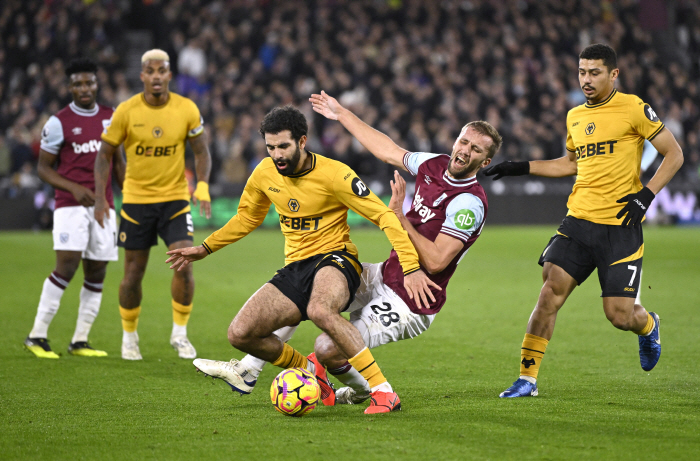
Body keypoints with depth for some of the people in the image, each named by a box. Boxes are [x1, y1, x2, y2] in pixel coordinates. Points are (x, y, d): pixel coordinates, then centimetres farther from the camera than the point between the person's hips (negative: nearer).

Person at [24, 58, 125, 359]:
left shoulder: (110, 118, 11)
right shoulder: (59, 122, -3)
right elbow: (43, 167, 0)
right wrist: (74, 188, -14)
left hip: (103, 205, 5)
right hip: (71, 206, -5)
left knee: (97, 273, 3)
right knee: (67, 265, -17)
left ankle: (80, 341, 10)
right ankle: (37, 335, -9)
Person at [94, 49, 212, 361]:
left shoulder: (187, 110, -5)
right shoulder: (126, 111, -7)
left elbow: (201, 151, 4)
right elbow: (104, 153, 0)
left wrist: (202, 186, -13)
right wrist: (100, 197, -10)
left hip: (175, 199, 0)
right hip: (136, 198, 0)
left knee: (184, 265, -14)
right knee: (133, 274, 4)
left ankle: (179, 334, 4)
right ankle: (129, 337, 24)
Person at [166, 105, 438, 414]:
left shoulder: (333, 174, -16)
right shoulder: (265, 173, 2)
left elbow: (383, 215, -16)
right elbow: (247, 218, 23)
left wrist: (411, 268, -23)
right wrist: (205, 248, 19)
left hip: (335, 260, -6)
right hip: (294, 267, 6)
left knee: (319, 310, -42)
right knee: (240, 334, -13)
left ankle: (384, 392, -35)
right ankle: (308, 368, 14)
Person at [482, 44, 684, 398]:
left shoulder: (633, 109, -5)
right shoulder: (575, 117, 13)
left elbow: (674, 155, -2)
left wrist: (646, 195, -13)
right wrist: (522, 168, 21)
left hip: (620, 226, -5)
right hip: (578, 221, 5)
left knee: (620, 315, -5)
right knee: (550, 292, -10)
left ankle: (648, 326, 33)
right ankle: (527, 378, -4)